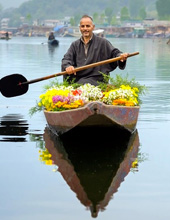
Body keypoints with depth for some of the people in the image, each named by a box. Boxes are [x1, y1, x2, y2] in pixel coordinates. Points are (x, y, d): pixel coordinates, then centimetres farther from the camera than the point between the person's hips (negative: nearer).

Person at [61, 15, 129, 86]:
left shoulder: (102, 42, 7)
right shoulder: (75, 45, 17)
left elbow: (114, 52, 1)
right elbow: (66, 59, 8)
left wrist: (121, 56, -24)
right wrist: (67, 66, -17)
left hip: (96, 79, -3)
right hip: (77, 79, 3)